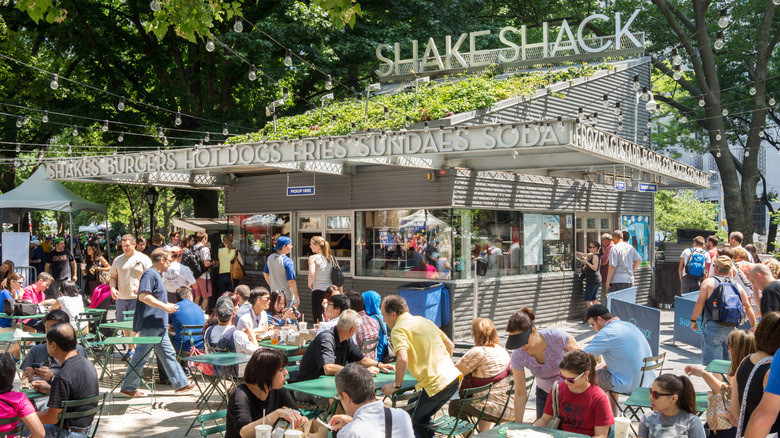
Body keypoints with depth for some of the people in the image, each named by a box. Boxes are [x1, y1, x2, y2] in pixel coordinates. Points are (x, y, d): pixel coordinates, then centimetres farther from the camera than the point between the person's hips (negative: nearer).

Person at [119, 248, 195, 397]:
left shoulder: (156, 275, 19)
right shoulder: (150, 274, -13)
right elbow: (143, 296, -24)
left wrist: (167, 305, 26)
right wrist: (164, 306, -21)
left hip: (158, 325, 10)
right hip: (149, 324, -10)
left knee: (168, 353, 10)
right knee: (141, 356, -2)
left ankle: (180, 383, 14)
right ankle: (128, 387, 9)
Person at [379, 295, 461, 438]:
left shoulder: (398, 329, -8)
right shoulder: (424, 321, 17)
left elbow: (403, 359, -24)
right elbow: (450, 346, 23)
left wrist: (396, 385, -12)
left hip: (436, 384, -8)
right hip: (454, 378, 8)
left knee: (413, 422, 8)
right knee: (423, 418, 23)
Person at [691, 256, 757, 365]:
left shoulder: (709, 282, 1)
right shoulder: (738, 286, 14)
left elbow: (700, 303, -8)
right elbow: (748, 307, 13)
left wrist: (693, 320, 2)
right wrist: (753, 326, 21)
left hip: (713, 327, -4)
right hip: (731, 329, 4)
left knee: (710, 364, -4)